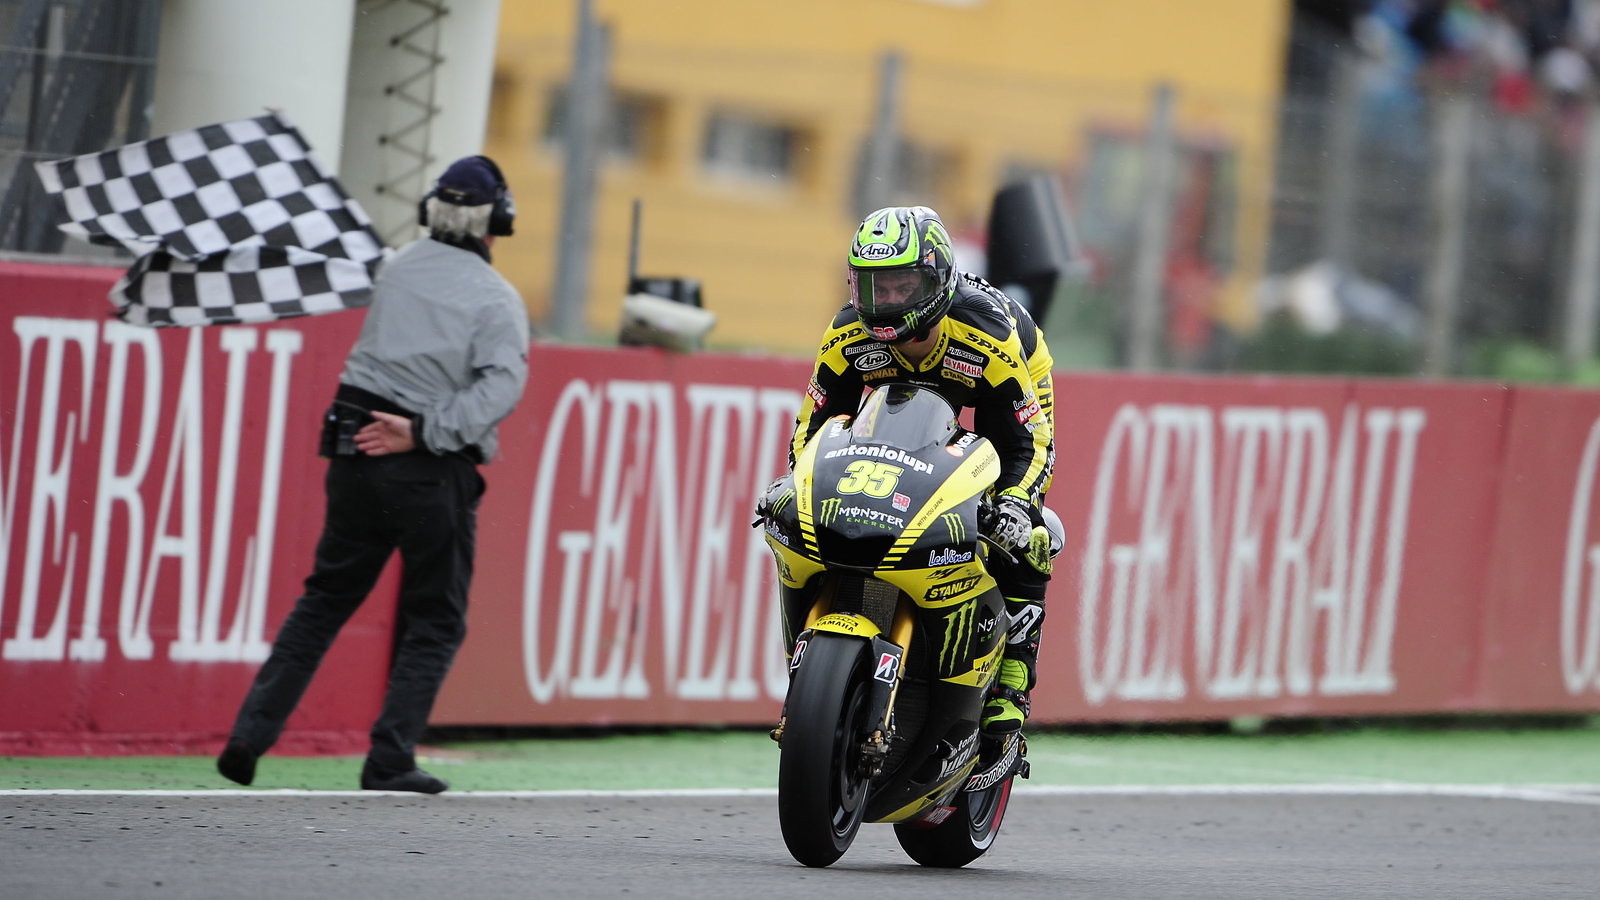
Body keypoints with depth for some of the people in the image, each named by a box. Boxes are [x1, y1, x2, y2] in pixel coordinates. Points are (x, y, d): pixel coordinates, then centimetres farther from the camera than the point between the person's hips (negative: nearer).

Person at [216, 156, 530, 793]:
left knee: (324, 600, 14)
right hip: (433, 473, -5)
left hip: (358, 452, 5)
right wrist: (423, 433, -21)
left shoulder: (398, 268, 7)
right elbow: (500, 386, -20)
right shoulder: (496, 298, -7)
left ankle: (251, 734, 5)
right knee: (435, 622, 7)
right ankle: (389, 762, -1)